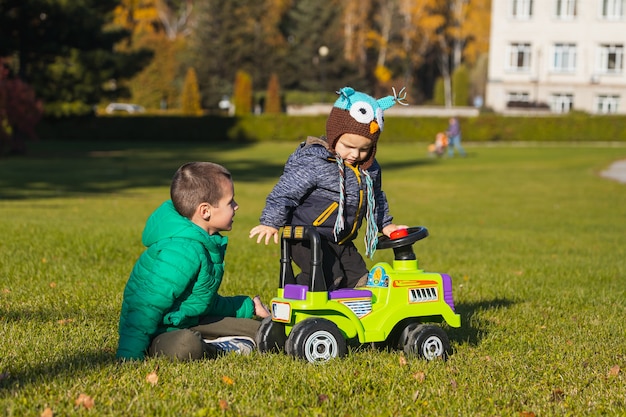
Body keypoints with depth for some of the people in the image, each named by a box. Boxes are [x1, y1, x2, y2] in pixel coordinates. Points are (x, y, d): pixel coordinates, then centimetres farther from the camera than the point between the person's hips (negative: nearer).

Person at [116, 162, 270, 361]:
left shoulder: (206, 243, 6)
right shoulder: (181, 251, -27)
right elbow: (148, 305, -31)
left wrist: (248, 307, 30)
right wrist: (128, 356, -34)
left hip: (186, 322, 10)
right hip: (156, 334, -10)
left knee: (258, 330, 15)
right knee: (185, 346, -44)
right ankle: (219, 348, -14)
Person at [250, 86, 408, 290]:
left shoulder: (369, 169, 5)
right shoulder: (313, 162, -18)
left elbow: (375, 198, 24)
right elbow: (284, 192, -17)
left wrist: (385, 224, 19)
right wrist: (270, 222, -23)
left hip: (342, 241, 8)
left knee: (359, 279, 8)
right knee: (330, 276, -24)